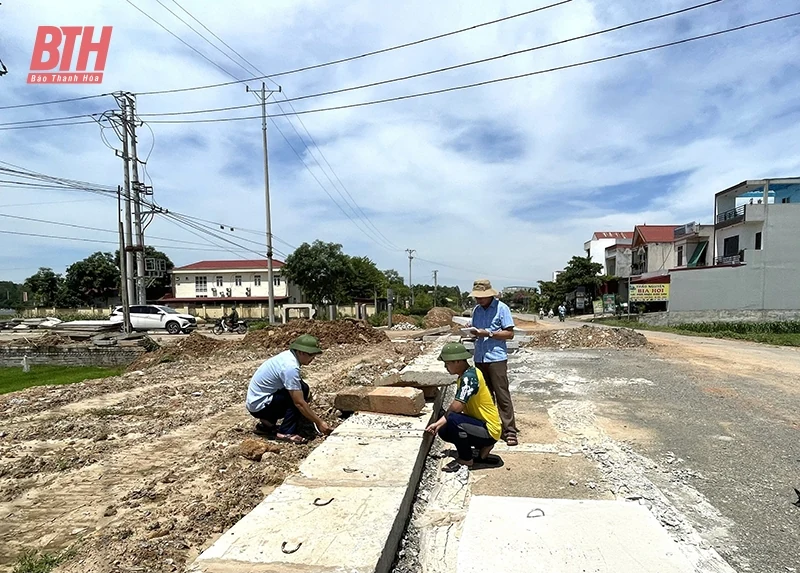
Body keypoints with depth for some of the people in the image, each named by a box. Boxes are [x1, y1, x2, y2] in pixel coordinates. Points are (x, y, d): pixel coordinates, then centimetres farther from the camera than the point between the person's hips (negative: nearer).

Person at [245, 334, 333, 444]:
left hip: (256, 399, 9)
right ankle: (286, 433, -12)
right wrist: (319, 422, -19)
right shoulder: (290, 367, -26)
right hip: (259, 405, -9)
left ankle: (267, 422, 11)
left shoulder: (288, 355, 1)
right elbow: (299, 403, -25)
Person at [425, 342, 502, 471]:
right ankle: (483, 446, 13)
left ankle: (466, 459, -6)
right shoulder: (465, 375, 6)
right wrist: (438, 423, -1)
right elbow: (455, 405, 9)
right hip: (481, 424, 10)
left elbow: (456, 407, -32)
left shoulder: (469, 377, -24)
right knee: (443, 431, 8)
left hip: (489, 431, -10)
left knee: (453, 420, -28)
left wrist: (443, 418, -8)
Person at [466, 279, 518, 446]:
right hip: (479, 358, 6)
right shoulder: (476, 310, 11)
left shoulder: (502, 308, -7)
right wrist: (472, 331, -6)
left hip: (496, 358, -6)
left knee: (502, 395, -3)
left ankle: (509, 430, 4)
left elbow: (510, 333, -9)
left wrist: (488, 333, -18)